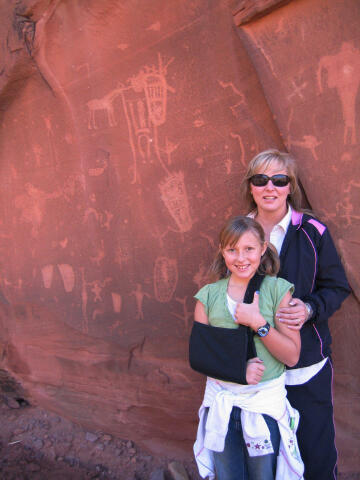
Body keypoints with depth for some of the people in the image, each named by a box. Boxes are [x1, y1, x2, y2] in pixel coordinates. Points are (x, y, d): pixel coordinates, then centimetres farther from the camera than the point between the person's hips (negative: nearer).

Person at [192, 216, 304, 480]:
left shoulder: (278, 290, -8)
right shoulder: (209, 295, -3)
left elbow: (292, 356, -9)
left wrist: (258, 323, -21)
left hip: (266, 403, -2)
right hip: (221, 402, 2)